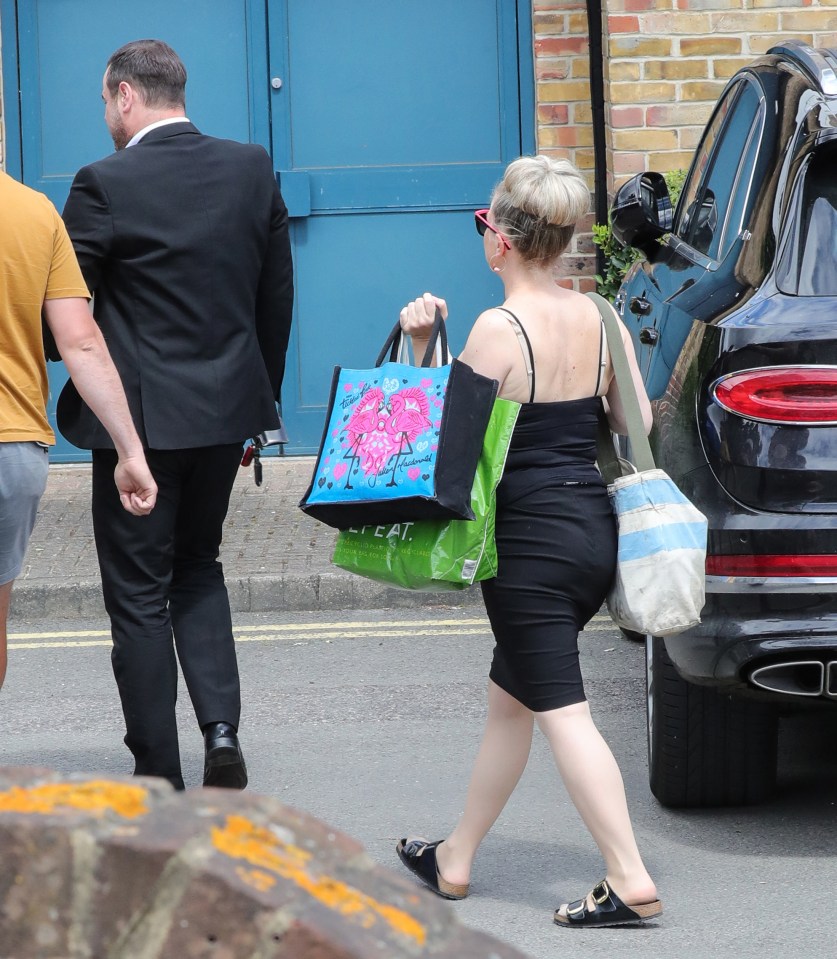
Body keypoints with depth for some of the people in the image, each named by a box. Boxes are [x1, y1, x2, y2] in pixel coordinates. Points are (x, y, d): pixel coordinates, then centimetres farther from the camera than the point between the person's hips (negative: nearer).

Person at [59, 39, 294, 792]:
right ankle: (221, 725, 5)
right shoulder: (253, 170, 2)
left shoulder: (107, 185, -14)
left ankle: (159, 778, 9)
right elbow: (277, 296, 8)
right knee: (199, 568, 22)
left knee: (139, 594, 5)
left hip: (139, 416, -5)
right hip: (227, 409, 5)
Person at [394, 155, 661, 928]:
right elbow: (638, 423, 8)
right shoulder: (599, 320, 3)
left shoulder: (500, 329, -16)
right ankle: (456, 859, 31)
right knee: (509, 698, 19)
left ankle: (631, 882, -9)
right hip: (595, 529, 8)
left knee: (562, 712, -4)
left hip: (531, 541, -8)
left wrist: (422, 349, -10)